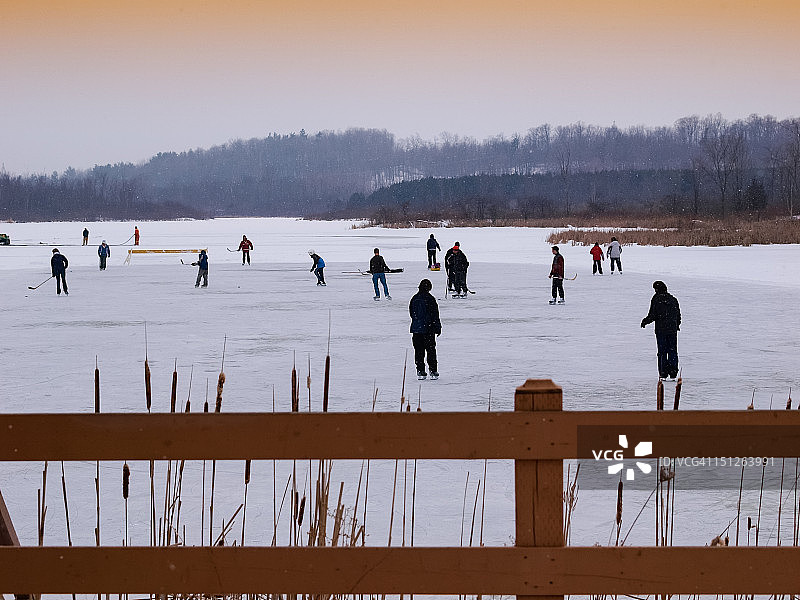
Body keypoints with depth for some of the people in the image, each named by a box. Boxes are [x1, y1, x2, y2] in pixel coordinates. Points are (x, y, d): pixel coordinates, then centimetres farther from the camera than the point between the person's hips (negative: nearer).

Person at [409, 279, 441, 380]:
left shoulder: (414, 299, 4)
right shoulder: (430, 299, -11)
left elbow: (411, 313, 14)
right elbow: (435, 315, -7)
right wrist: (438, 328, 0)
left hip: (416, 329, 4)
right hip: (428, 329, -4)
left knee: (419, 351, 8)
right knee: (431, 350, 3)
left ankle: (420, 371, 6)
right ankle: (433, 371, 1)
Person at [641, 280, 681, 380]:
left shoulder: (656, 299, -7)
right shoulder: (673, 299, 7)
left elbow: (652, 316, -10)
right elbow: (678, 315, 14)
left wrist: (644, 321, 8)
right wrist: (677, 325, 30)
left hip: (661, 329, -4)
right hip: (673, 329, 4)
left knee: (662, 351, 2)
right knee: (672, 350, 9)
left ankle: (663, 372, 0)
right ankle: (673, 371, 6)